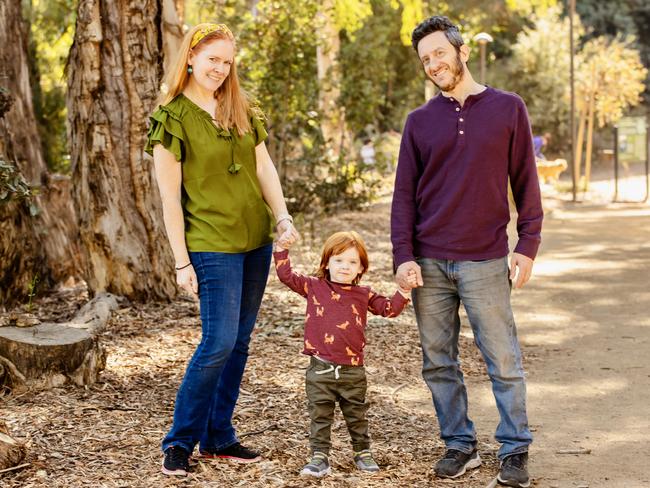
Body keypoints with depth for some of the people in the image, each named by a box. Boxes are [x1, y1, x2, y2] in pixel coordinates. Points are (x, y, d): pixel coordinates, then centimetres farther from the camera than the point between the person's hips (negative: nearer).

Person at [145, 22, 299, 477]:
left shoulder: (242, 110, 10)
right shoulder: (172, 117, -7)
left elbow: (264, 167, 8)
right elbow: (170, 197, -9)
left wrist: (283, 217, -8)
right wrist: (182, 262, -11)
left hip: (256, 240, 6)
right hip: (212, 246, -6)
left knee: (239, 341, 9)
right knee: (220, 343, -10)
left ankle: (219, 436, 20)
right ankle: (180, 441, 3)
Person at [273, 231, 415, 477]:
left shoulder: (364, 295, 6)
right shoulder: (314, 287, 2)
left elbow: (389, 309, 6)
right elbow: (286, 276, -2)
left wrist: (404, 290, -7)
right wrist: (281, 247, -8)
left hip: (352, 370, 1)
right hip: (320, 369, -1)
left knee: (357, 416, 14)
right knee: (319, 416, 4)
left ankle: (363, 453, 29)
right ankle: (319, 457, 9)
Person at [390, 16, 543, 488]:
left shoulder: (508, 109, 3)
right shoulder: (420, 121, 8)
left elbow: (526, 183, 4)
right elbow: (404, 195, 6)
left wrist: (527, 246, -4)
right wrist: (403, 256, -4)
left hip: (486, 262, -2)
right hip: (429, 263, 3)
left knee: (504, 361, 1)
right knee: (438, 363, 7)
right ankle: (460, 445, 19)